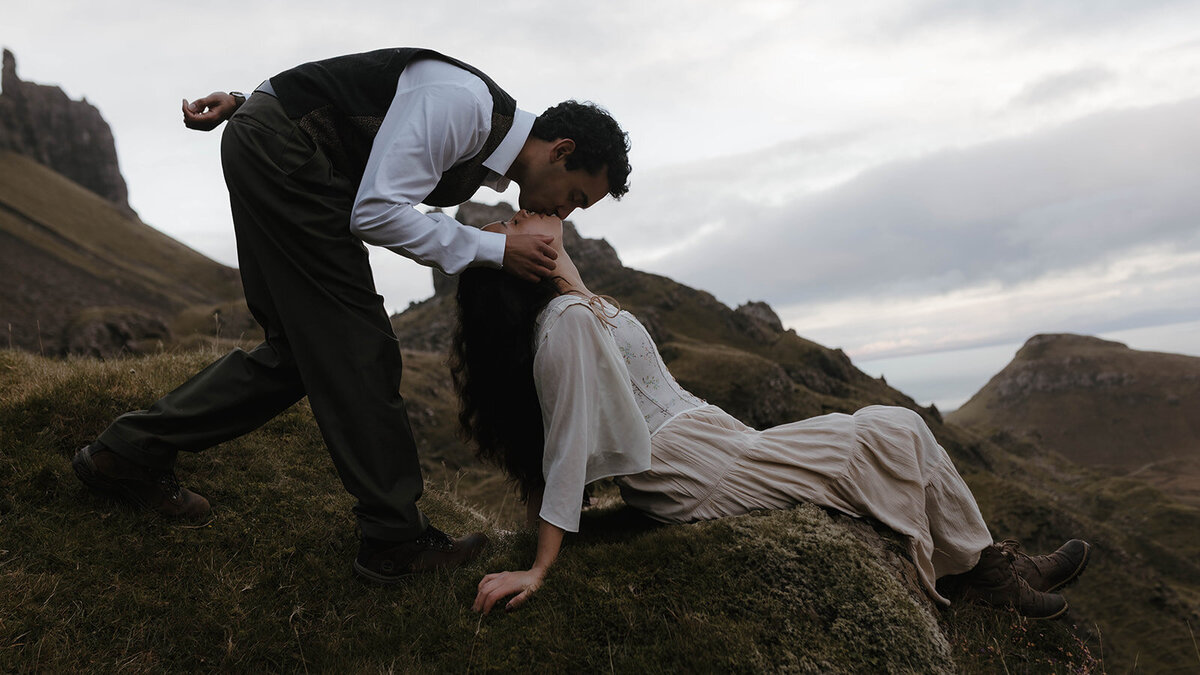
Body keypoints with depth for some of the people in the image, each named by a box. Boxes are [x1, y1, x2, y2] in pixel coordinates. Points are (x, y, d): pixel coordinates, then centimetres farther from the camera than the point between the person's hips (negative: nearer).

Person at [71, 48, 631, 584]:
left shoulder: (482, 139, 10)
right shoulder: (464, 104, -20)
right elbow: (377, 212, -24)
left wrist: (247, 104, 15)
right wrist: (495, 249, -19)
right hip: (277, 146, -10)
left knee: (303, 349, 7)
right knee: (355, 344, -11)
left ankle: (128, 452, 17)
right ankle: (395, 538, -4)